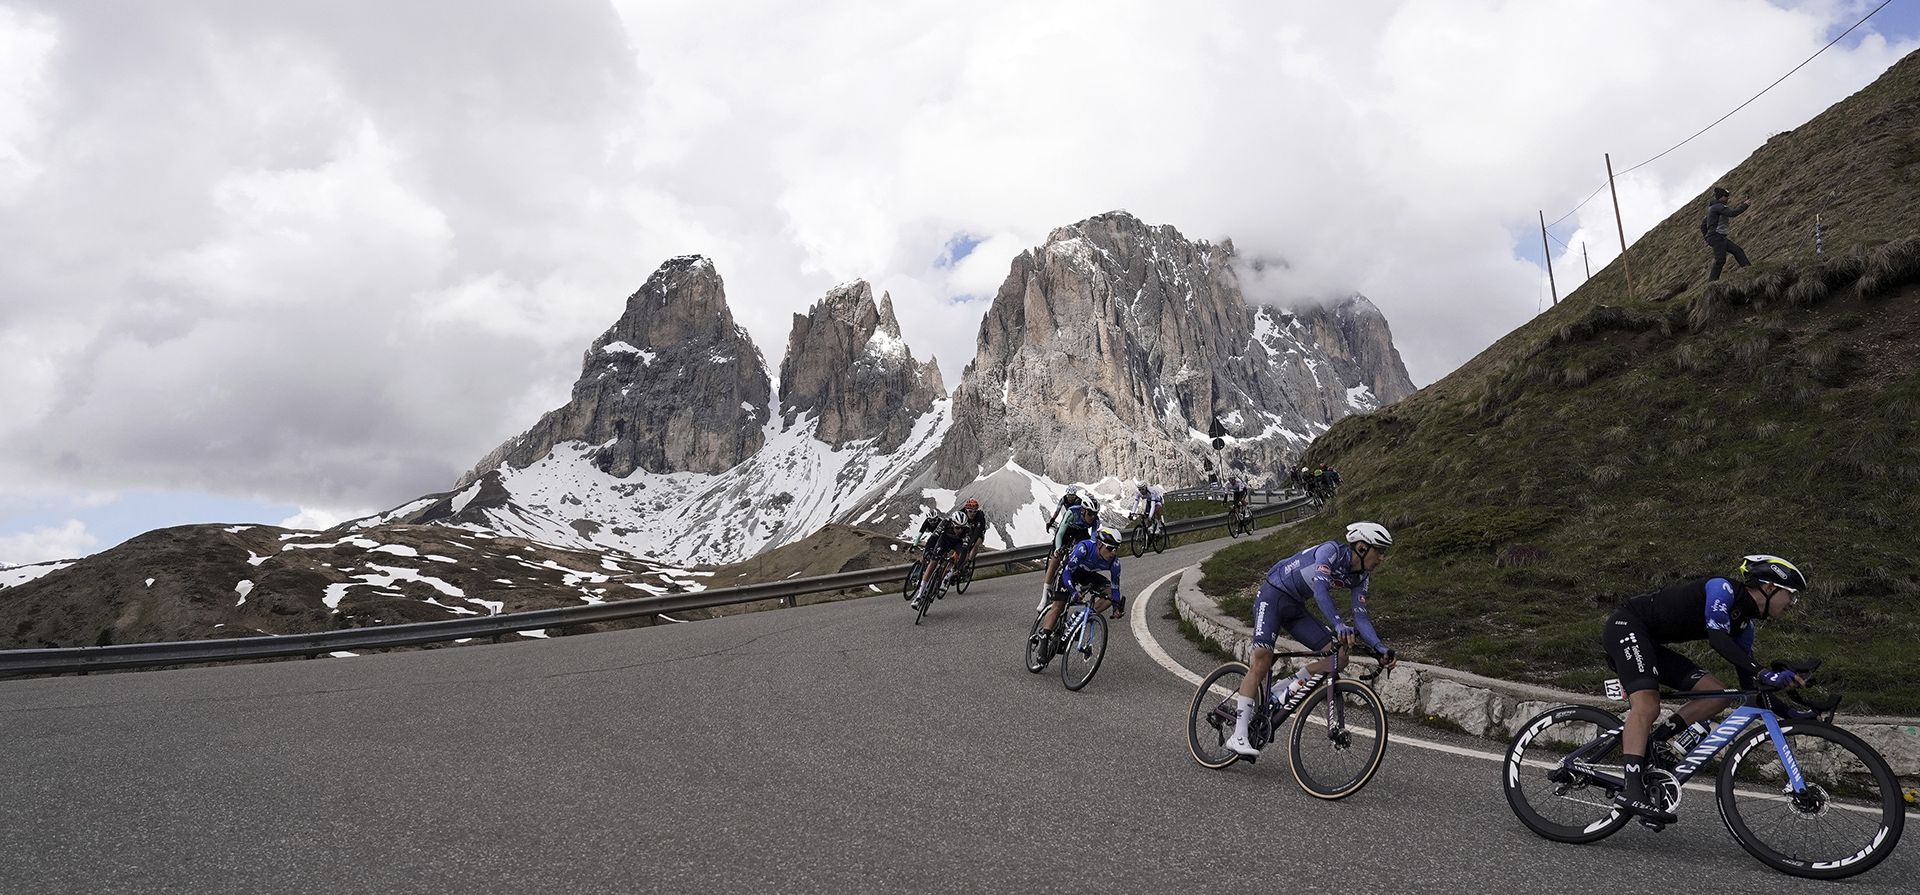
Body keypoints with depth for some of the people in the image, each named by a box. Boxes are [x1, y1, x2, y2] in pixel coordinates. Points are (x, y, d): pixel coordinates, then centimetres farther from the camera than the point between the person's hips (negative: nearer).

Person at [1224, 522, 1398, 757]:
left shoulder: (1360, 577, -1)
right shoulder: (1331, 551, -23)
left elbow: (1360, 616, -3)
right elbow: (1320, 588, -37)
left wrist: (1379, 648, -19)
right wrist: (1339, 624, -50)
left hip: (1296, 607, 8)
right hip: (1273, 594, -8)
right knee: (1262, 660, -20)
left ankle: (1282, 690, 2)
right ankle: (1238, 736, -21)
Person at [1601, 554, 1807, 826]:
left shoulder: (1744, 624, 14)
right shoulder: (1723, 588, -11)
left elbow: (1747, 677, 15)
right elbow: (1718, 638, -26)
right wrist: (1765, 675, -31)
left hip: (1652, 643, 10)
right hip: (1628, 624, -10)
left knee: (1717, 696, -2)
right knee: (1647, 706, -27)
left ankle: (1651, 744, -2)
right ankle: (1632, 791, -36)